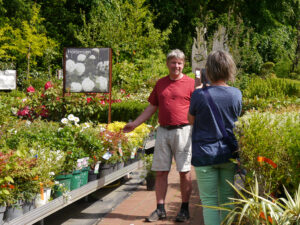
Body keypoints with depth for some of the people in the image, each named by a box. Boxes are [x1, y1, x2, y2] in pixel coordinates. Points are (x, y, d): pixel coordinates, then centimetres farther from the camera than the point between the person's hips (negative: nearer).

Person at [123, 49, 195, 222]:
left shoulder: (190, 83, 1)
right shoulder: (160, 83, 13)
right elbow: (152, 108, 19)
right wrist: (134, 124, 16)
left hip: (183, 131, -4)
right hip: (163, 131, 4)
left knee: (185, 172, 0)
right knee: (161, 171, 5)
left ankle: (185, 209, 12)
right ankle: (160, 210, 14)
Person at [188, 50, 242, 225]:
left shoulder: (200, 95, -14)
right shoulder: (236, 94, -4)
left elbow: (191, 119, 2)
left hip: (204, 155, -3)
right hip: (228, 153, 3)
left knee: (209, 201, 4)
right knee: (228, 197, 14)